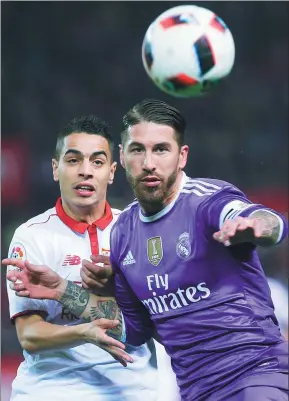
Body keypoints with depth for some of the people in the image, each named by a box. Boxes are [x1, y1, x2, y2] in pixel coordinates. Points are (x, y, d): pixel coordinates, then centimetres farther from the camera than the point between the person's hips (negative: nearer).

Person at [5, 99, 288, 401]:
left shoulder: (209, 200, -9)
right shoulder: (123, 232, 10)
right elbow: (133, 329, 20)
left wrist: (252, 224, -55)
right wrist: (63, 292, 12)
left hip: (256, 374, -6)